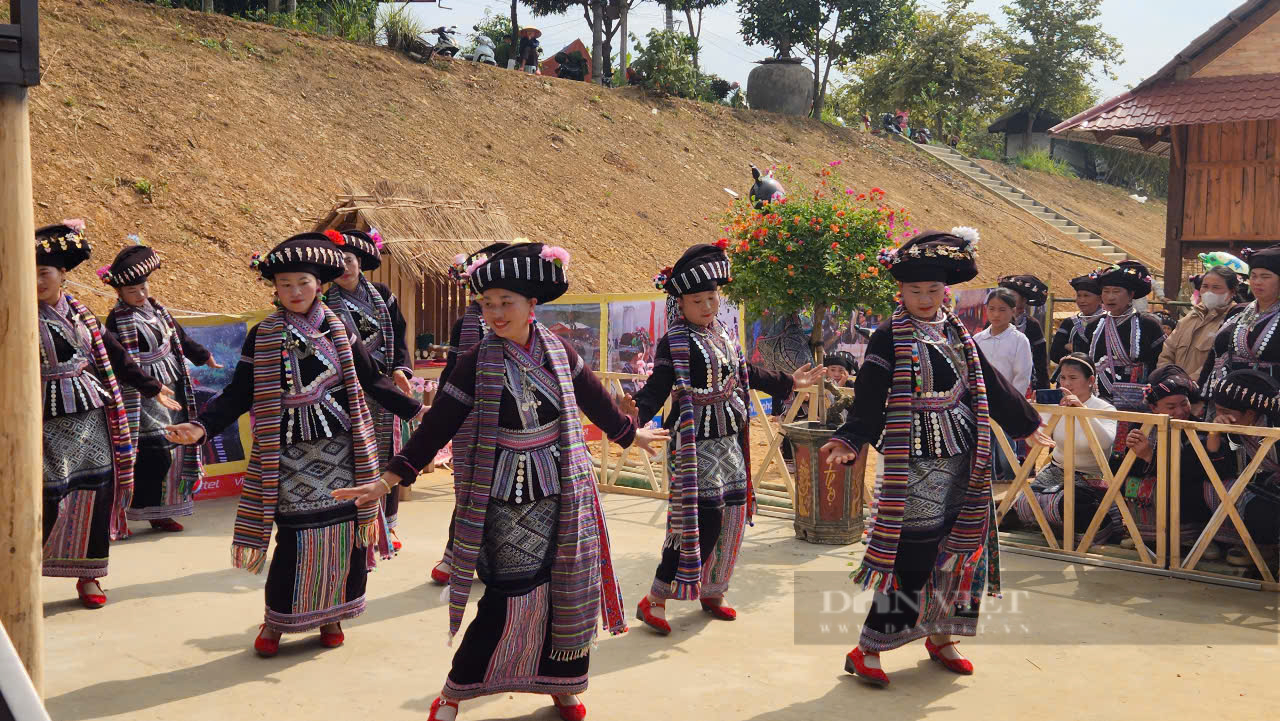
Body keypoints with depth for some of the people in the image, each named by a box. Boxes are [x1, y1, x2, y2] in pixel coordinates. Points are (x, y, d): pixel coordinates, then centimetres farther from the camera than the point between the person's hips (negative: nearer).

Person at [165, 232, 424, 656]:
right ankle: (276, 621, 16)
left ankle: (331, 614, 21)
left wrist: (416, 411, 12)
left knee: (346, 531, 2)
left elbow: (372, 381, 13)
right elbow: (238, 395, -1)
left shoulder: (338, 329, 5)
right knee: (297, 538, -4)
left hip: (341, 449, 2)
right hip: (291, 455, -2)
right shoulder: (262, 338, 0)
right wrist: (201, 427, -16)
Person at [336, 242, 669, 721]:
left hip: (562, 494, 4)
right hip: (506, 500, -4)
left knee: (566, 591, 8)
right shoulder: (477, 363, -10)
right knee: (512, 599, -6)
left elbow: (594, 399, 16)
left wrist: (630, 434, 30)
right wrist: (390, 479, -12)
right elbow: (437, 425, -9)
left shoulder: (558, 352, 0)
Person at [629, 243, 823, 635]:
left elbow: (747, 374, 26)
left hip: (730, 442, 8)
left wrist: (787, 382, 37)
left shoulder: (724, 335, 12)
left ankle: (711, 593, 28)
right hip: (695, 445, -8)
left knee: (731, 518, 11)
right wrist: (635, 411, -40)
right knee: (704, 519, -12)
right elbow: (658, 386, -21)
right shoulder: (674, 343, -11)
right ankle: (653, 600, -2)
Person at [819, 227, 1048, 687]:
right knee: (913, 553, -9)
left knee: (955, 546, 11)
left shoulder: (957, 335, 10)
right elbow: (870, 400, -13)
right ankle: (867, 651, -1)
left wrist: (1026, 424, 27)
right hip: (916, 461, -6)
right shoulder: (889, 339, -7)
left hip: (961, 459, 6)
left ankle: (940, 636, 27)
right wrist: (850, 441, -28)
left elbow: (991, 386, 21)